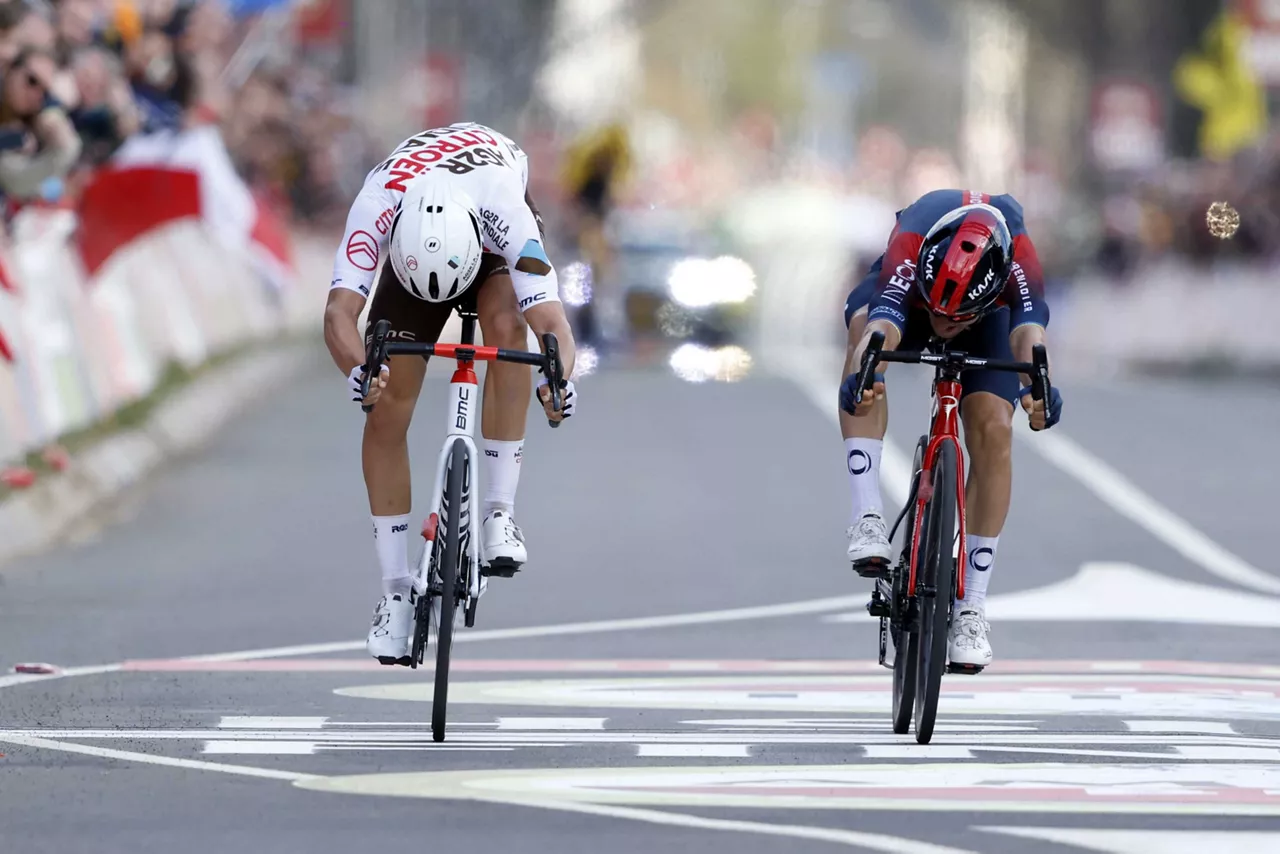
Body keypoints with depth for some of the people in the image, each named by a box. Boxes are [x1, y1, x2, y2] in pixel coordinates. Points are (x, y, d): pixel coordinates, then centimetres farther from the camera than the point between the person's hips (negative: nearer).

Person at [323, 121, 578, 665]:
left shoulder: (506, 212, -44)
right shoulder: (378, 206, -41)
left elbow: (551, 320, -49)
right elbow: (340, 312, -51)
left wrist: (559, 377, -70)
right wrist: (357, 370, -72)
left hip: (491, 235, -1)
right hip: (413, 235, 1)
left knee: (506, 325, -35)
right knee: (387, 411, -10)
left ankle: (500, 512, -26)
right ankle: (395, 591, 1)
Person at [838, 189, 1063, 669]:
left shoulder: (1017, 258, -40)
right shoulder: (909, 248, -43)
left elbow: (1029, 331, -54)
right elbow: (881, 329, -57)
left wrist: (1038, 388, -75)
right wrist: (862, 377, -79)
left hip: (986, 313, 1)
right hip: (904, 292, -1)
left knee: (993, 432, -19)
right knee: (865, 325, -36)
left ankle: (971, 609, -7)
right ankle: (867, 518, -38)